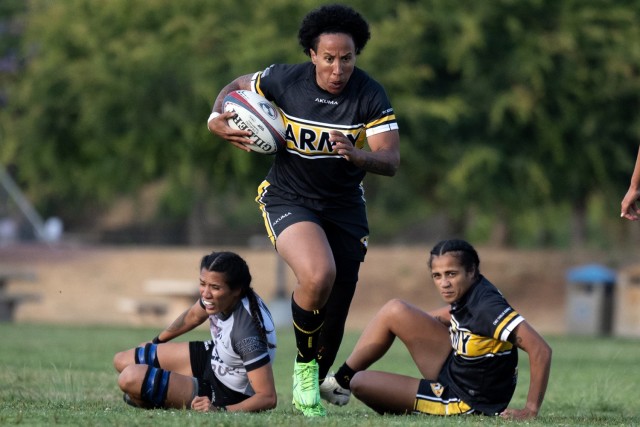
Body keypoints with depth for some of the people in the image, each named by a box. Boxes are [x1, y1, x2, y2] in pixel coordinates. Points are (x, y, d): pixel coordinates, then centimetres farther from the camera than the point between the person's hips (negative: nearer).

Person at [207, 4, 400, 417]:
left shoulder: (371, 96, -14)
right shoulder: (284, 80, -14)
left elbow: (391, 161, -18)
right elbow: (238, 86, 7)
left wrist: (356, 155, -38)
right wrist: (217, 118, -12)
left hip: (344, 207, 3)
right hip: (289, 200, -2)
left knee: (335, 314, 7)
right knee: (318, 275, -32)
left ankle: (313, 389, 34)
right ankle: (305, 363, -6)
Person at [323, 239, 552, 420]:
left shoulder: (487, 307, -32)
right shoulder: (467, 293, -7)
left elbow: (540, 349, -36)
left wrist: (531, 409, -33)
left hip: (465, 402, -8)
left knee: (360, 382, -6)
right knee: (395, 311, 5)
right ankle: (339, 380, 19)